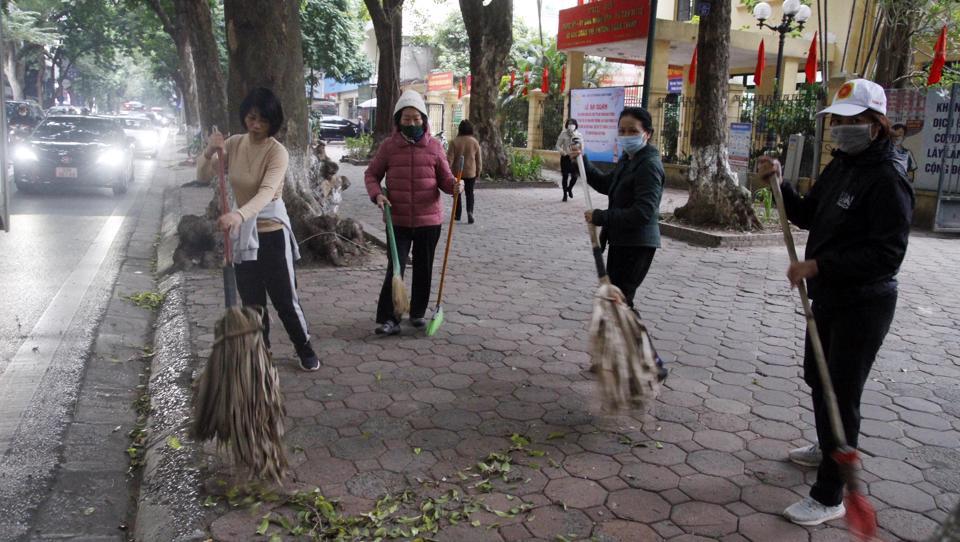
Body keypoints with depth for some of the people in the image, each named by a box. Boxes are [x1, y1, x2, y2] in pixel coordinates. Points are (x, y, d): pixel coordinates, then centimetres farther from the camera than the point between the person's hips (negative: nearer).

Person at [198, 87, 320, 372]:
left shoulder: (277, 151, -18)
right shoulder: (234, 143, 0)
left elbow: (267, 192, -33)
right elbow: (203, 175, 0)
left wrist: (239, 214, -51)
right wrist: (209, 152, -21)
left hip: (272, 232, -5)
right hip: (242, 233, 5)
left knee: (284, 297, 2)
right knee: (251, 300, 13)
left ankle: (304, 349, 22)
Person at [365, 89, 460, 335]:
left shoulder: (434, 146, 1)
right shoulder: (388, 146, -1)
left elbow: (444, 178, 5)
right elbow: (371, 174, 7)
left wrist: (454, 185, -18)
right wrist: (377, 194, -12)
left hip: (429, 219, 2)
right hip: (398, 220, -1)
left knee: (423, 269, 12)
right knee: (395, 268, -5)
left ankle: (418, 312, 28)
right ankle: (387, 318, 0)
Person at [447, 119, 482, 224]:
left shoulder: (454, 141, -9)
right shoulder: (475, 142, -4)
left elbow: (450, 159, -9)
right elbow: (479, 159, 2)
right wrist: (478, 171, 13)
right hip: (471, 172, 1)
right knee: (469, 193, 10)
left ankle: (457, 214, 18)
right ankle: (470, 211, -11)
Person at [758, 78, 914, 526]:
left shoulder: (887, 180, -21)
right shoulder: (838, 168, 7)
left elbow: (887, 254, -26)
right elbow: (809, 216, 14)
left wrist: (818, 265, -28)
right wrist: (780, 183, 0)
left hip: (863, 305, -9)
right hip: (828, 297, 10)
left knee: (841, 394, -3)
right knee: (817, 377, 24)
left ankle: (829, 497, 9)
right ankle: (827, 449, 48)